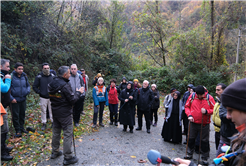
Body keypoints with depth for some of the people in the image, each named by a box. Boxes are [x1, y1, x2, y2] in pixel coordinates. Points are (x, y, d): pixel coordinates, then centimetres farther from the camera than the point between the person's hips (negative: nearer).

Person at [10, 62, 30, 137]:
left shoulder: (24, 76, 4)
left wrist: (28, 91, -6)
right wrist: (11, 98, -14)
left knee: (22, 114, 16)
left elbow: (28, 85, 15)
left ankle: (21, 128, 32)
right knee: (15, 115, 4)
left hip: (23, 99, 5)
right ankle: (18, 130, 17)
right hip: (15, 100, -5)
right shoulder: (11, 77, -13)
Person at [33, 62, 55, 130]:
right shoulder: (39, 77, -4)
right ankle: (44, 124, 21)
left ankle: (53, 122, 21)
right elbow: (34, 86, 1)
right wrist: (39, 92, -9)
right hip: (43, 97, -1)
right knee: (43, 111, 8)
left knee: (52, 110, 7)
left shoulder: (53, 76, 2)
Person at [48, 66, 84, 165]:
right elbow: (72, 100, -20)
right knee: (68, 134, 1)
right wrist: (78, 92, -4)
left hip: (55, 111, 8)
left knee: (56, 132, 20)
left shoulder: (52, 83, 3)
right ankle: (68, 158, 8)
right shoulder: (65, 85, -22)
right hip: (65, 113, -8)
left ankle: (55, 152, 36)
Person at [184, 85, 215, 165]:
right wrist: (189, 115, -9)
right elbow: (187, 106, 4)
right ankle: (189, 154, 34)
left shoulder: (209, 98, -9)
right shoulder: (192, 96, -5)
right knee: (191, 139, 15)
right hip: (193, 122, 2)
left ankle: (204, 158, 24)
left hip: (204, 124, -2)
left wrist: (206, 111, -20)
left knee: (204, 141, 8)